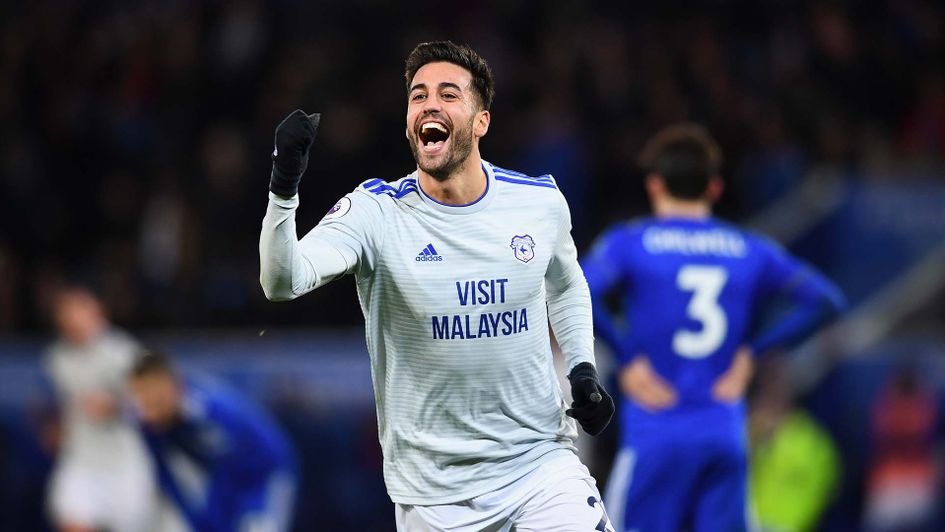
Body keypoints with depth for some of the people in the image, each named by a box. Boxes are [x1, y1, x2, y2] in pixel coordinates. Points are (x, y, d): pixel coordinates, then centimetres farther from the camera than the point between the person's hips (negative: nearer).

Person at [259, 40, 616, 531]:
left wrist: (583, 370, 5)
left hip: (541, 460, 2)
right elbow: (283, 282, -27)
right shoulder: (377, 211, -11)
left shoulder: (540, 202, -1)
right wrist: (284, 187, -42)